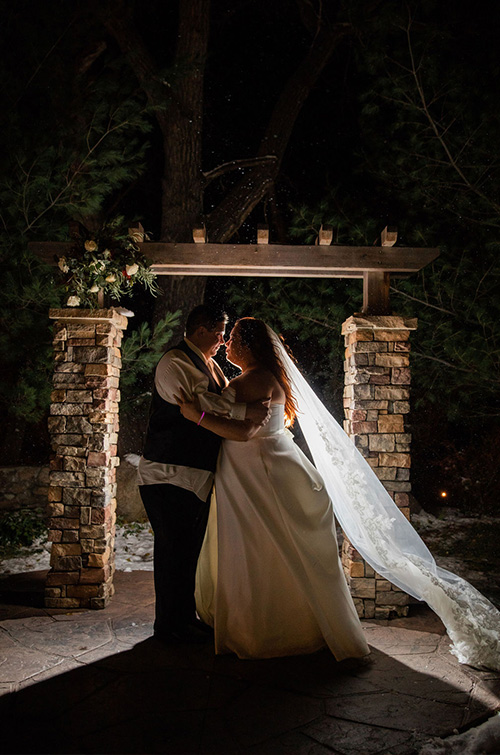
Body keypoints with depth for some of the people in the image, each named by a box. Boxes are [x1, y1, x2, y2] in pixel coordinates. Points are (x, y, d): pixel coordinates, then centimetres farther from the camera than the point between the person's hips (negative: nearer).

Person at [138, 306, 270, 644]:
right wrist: (245, 411, -31)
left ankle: (186, 617, 29)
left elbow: (224, 399, 27)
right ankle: (170, 625, 12)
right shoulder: (174, 363, -13)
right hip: (170, 476, -10)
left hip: (196, 475, 10)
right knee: (174, 549, -1)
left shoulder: (210, 366, 17)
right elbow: (198, 402, -28)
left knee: (189, 548, 17)